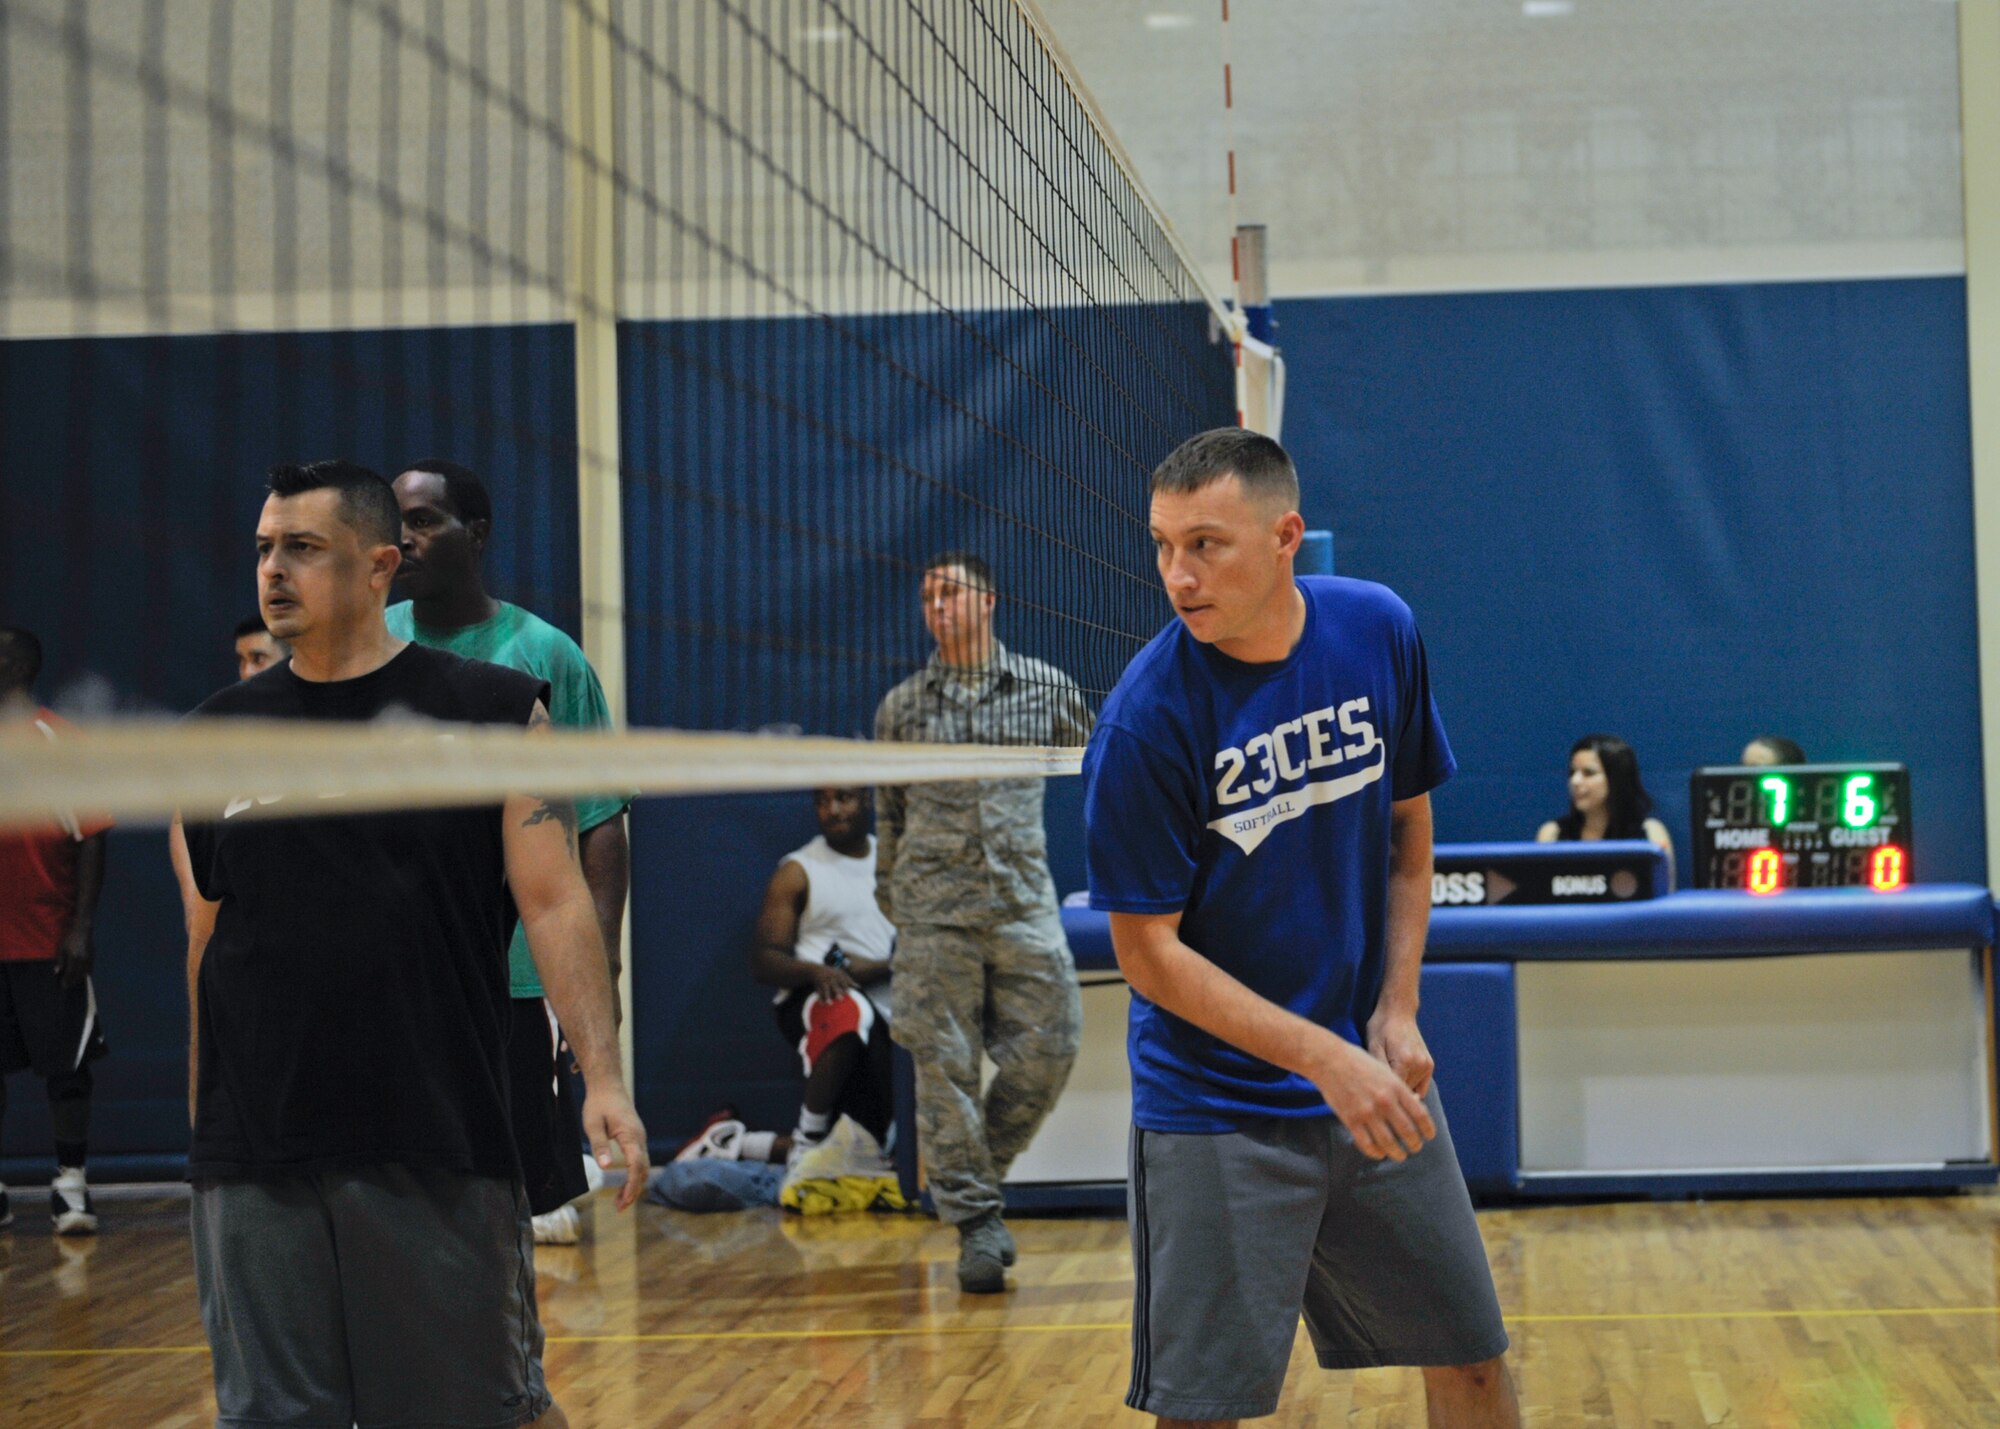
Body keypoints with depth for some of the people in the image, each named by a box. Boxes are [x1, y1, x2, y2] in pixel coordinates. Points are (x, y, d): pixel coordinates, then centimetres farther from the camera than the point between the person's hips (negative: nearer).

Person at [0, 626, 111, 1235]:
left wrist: (82, 927, -12)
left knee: (65, 1066, 3)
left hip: (51, 942, -3)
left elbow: (90, 841, -6)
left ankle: (70, 1185, 13)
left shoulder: (59, 741, -5)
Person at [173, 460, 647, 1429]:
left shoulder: (492, 712, 0)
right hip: (252, 1157, 3)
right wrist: (201, 1122, 13)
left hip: (440, 1148, -3)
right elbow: (209, 938, 15)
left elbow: (553, 902, -4)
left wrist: (602, 1078, -15)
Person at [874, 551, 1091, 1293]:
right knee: (945, 1066, -4)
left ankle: (980, 1170, 17)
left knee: (1047, 1049, -6)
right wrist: (889, 894, 16)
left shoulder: (1047, 688, 6)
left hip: (1023, 899, 0)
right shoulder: (901, 707, 7)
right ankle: (973, 1218, 4)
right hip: (933, 909, 0)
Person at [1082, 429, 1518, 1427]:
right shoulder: (1145, 718, -19)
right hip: (1215, 1109, -4)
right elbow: (1151, 954, -16)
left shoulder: (1379, 632, -5)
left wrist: (1396, 1014, -2)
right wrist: (1327, 1059, -21)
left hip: (1372, 1081, 5)